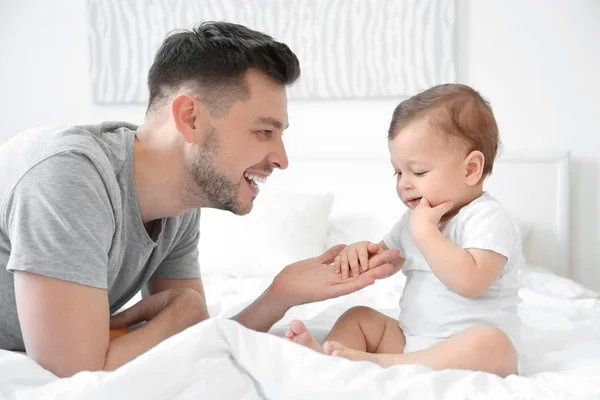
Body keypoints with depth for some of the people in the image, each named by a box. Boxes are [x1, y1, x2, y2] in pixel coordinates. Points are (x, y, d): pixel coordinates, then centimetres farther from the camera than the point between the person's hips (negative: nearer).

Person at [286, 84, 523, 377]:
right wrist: (361, 253, -1)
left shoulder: (488, 218, -14)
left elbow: (469, 281, -30)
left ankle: (379, 363, -43)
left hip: (463, 349, -8)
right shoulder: (415, 219, 13)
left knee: (491, 344, -37)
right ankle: (321, 355, -24)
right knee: (358, 317, 6)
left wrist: (425, 230, -24)